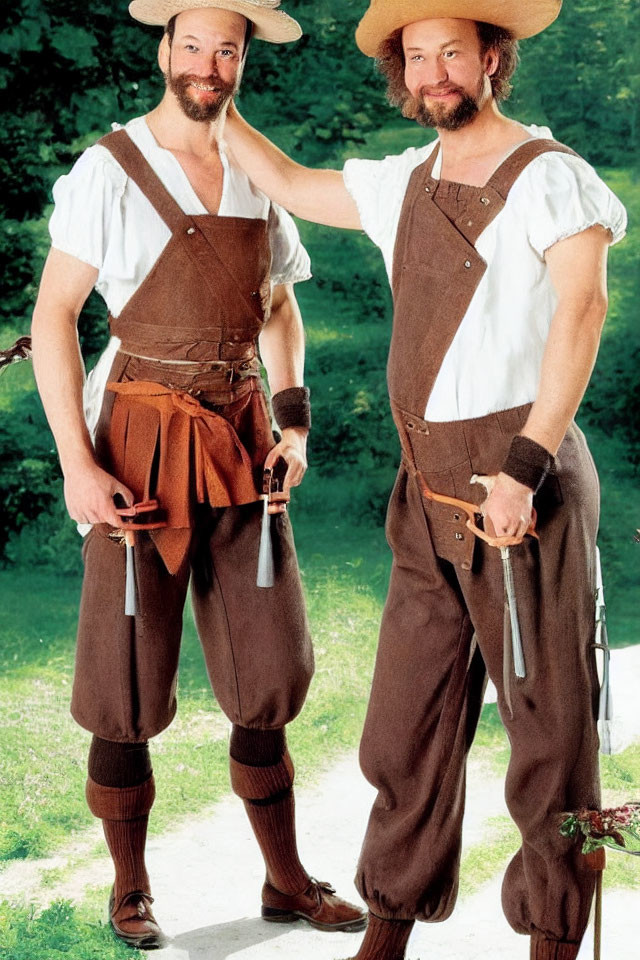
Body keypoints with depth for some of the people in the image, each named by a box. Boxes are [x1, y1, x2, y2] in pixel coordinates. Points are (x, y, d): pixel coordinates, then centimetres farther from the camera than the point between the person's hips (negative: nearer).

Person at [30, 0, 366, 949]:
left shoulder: (257, 177, 10)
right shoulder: (109, 169, -6)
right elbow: (53, 316, -9)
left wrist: (294, 419, 6)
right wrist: (77, 466, -16)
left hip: (241, 444, 5)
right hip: (141, 444, -5)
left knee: (267, 667, 9)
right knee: (128, 683, 2)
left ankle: (287, 880, 23)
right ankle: (130, 891, 19)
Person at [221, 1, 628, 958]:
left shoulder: (547, 173, -7)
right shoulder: (407, 181, 15)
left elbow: (582, 306, -20)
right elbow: (291, 186, 30)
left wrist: (523, 470, -26)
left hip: (520, 483, -7)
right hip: (429, 491, 7)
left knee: (548, 719, 1)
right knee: (408, 718, 12)